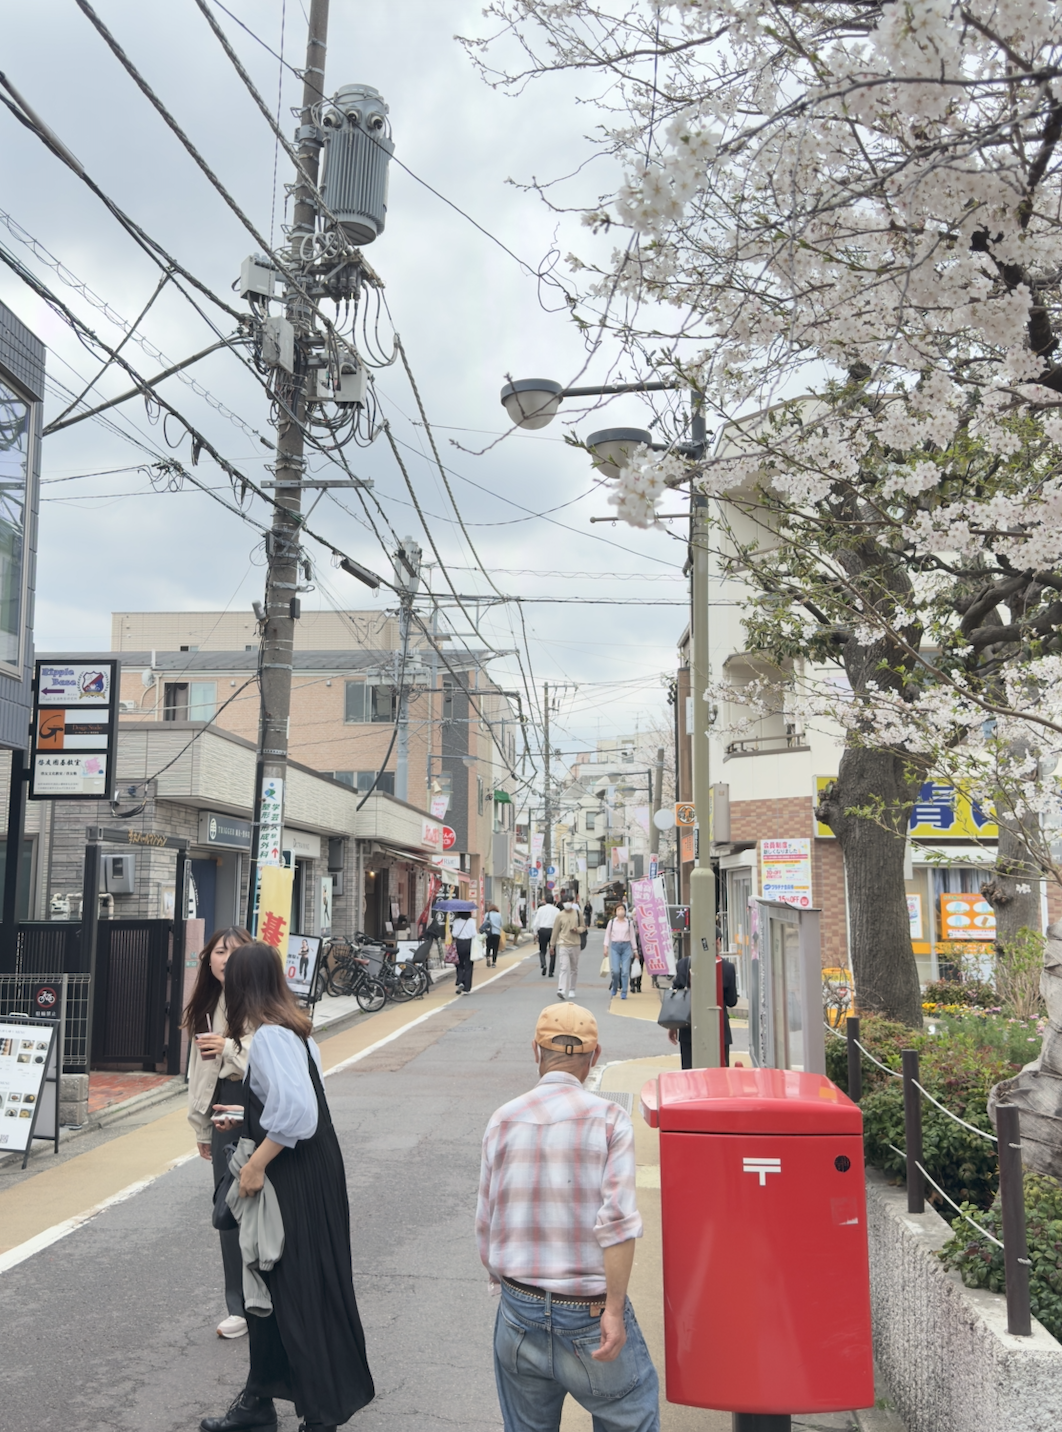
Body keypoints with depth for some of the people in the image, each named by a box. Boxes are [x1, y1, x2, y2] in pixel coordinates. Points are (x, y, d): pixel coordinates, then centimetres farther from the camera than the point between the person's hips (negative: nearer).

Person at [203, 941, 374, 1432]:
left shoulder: (269, 1036, -21)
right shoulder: (290, 1027, 8)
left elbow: (295, 1111, -31)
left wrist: (256, 1164, -22)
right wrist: (246, 1118, 25)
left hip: (298, 1185, -10)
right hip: (299, 1175, 10)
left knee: (299, 1295, 2)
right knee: (269, 1282, 19)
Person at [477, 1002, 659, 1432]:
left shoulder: (503, 1121, 0)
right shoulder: (608, 1119, -10)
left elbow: (485, 1223, 5)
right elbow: (617, 1220, -18)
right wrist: (614, 1309, -13)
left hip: (519, 1313, 4)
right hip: (590, 1315, -3)